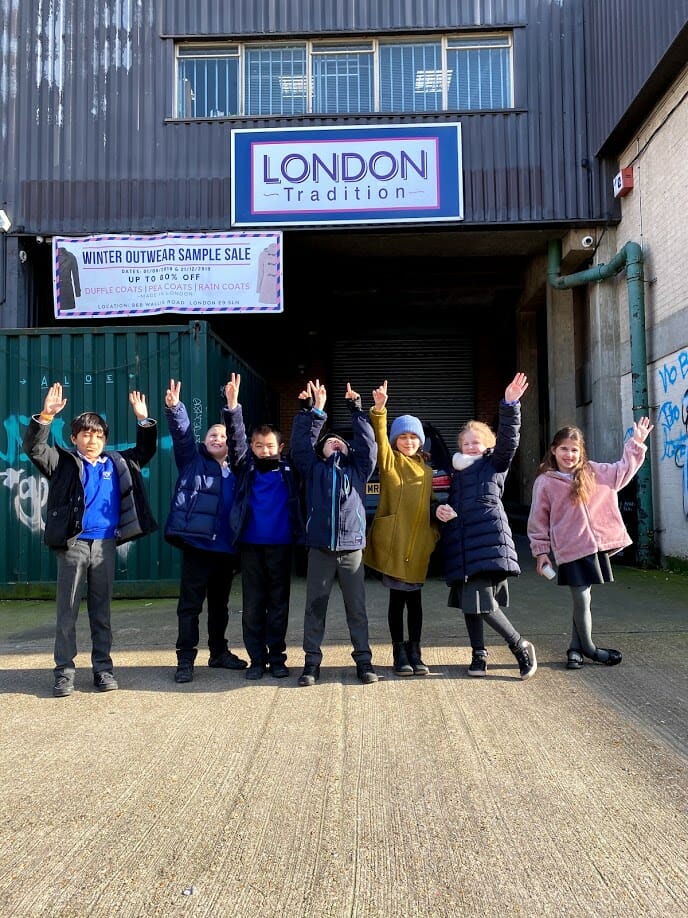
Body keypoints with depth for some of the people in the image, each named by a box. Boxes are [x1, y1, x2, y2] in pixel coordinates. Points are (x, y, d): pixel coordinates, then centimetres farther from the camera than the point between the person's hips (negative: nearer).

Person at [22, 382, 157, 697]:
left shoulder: (116, 463, 14)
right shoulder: (63, 462, 4)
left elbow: (145, 451, 22)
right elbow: (34, 447, -9)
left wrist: (144, 420, 10)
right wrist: (46, 415, -22)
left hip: (105, 544, 3)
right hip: (73, 543, -3)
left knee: (101, 610, 9)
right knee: (67, 610, 2)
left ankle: (103, 668, 16)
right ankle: (64, 671, 10)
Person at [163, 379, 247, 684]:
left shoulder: (235, 471, 14)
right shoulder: (193, 461, 5)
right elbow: (182, 433, -12)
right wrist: (175, 409, -26)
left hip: (226, 549, 4)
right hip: (197, 545, -4)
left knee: (220, 605, 16)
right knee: (190, 605, -1)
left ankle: (219, 653, 29)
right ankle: (185, 660, 7)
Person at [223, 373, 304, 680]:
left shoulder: (289, 469, 5)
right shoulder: (245, 468, 4)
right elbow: (235, 439, -7)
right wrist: (232, 406, -19)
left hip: (281, 545, 0)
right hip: (251, 545, 0)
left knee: (279, 604, 8)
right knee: (253, 605, 6)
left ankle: (277, 657, 18)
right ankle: (257, 658, 15)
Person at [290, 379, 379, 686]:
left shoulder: (358, 469, 15)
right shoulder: (314, 469, 12)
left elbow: (368, 445, 6)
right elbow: (300, 445, 2)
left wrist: (357, 410, 6)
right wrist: (312, 411, -1)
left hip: (352, 548, 1)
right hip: (319, 549, 0)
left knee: (357, 608, 6)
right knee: (315, 608, 4)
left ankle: (363, 660, 14)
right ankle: (312, 662, 12)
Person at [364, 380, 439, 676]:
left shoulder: (426, 470, 15)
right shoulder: (389, 462, 1)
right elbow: (379, 438, -17)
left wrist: (435, 531, 12)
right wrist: (379, 409, -31)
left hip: (418, 544, 4)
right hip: (392, 542, -4)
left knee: (414, 599, 10)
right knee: (397, 599, 4)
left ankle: (415, 651, 20)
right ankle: (399, 652, 15)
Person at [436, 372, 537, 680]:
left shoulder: (495, 464, 9)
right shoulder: (456, 473, 23)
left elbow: (508, 438, -7)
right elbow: (449, 503, 26)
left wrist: (510, 404, -20)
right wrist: (440, 510, 1)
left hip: (488, 539, -6)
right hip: (461, 543, 6)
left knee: (483, 603, -13)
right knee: (469, 602, 9)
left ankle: (521, 647, 4)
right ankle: (478, 655, 21)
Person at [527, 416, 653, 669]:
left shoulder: (593, 472, 8)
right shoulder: (545, 482, -3)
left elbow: (623, 470, 20)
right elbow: (538, 520, 0)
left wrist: (636, 443, 13)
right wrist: (541, 552, 0)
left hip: (597, 546, 4)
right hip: (570, 549, -4)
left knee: (582, 600, 10)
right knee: (581, 600, -1)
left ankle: (575, 648, 25)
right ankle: (588, 648, 20)